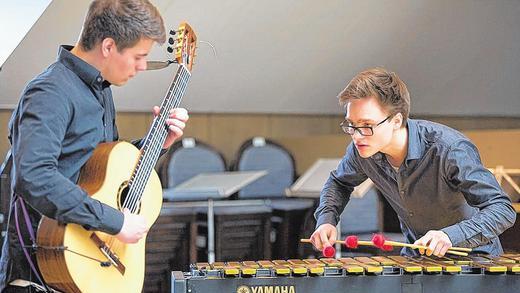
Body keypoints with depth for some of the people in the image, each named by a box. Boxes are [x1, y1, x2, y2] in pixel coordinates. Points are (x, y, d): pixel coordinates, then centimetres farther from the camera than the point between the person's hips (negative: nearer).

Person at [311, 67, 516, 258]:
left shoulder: (450, 150, -28)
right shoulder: (361, 149, -12)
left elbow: (503, 210, -27)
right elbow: (339, 182, 12)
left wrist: (450, 236, -42)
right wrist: (326, 220, -9)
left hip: (471, 256, -5)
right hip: (416, 255, 5)